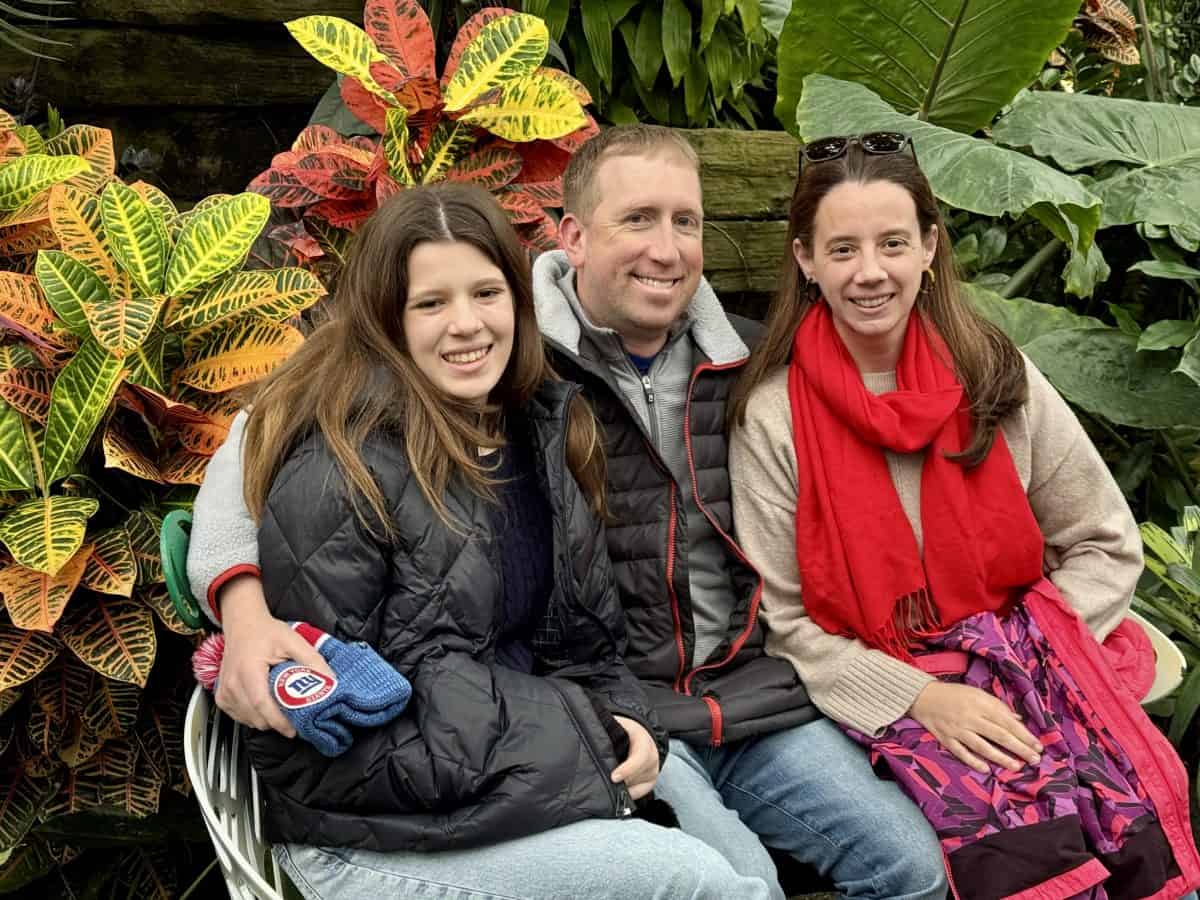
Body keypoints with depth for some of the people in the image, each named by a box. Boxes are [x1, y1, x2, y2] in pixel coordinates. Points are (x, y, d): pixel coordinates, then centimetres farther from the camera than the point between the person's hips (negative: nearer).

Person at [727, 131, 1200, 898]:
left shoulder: (995, 376, 2)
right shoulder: (773, 416, -5)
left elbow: (1106, 545, 7)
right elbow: (780, 622, -5)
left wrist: (1031, 660, -6)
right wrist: (918, 698, -15)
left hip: (1021, 662, 3)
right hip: (876, 686, -2)